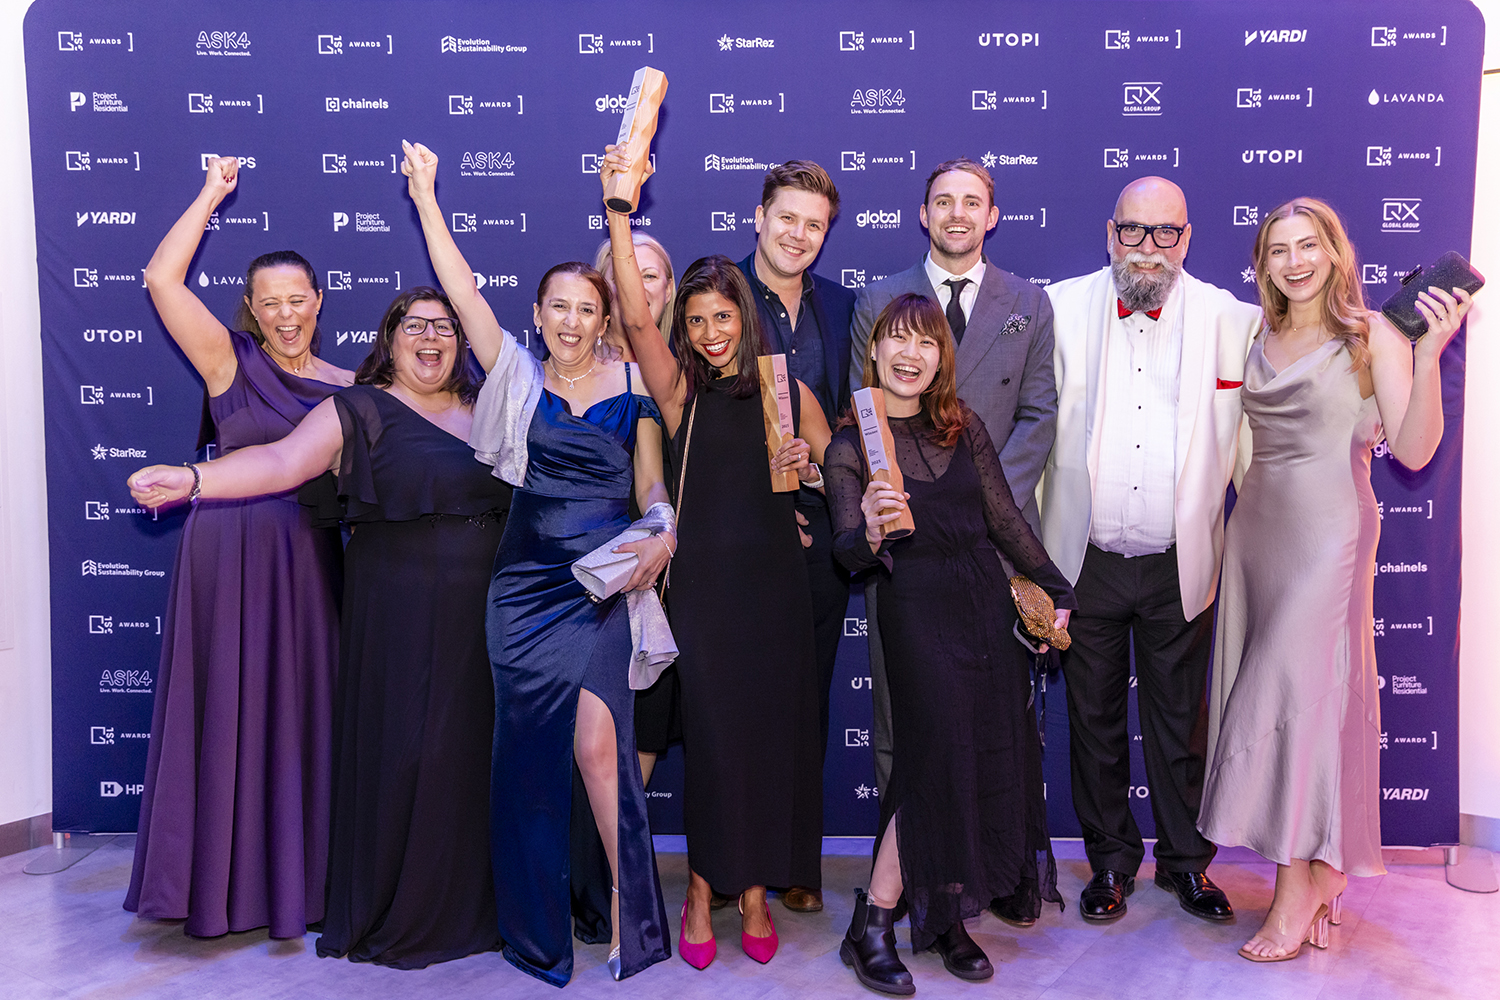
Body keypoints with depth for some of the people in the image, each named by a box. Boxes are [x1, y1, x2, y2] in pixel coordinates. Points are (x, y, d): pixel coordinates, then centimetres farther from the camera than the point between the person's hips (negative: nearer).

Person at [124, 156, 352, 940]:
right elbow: (161, 277, -9)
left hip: (306, 559, 2)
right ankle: (221, 880, 18)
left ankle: (296, 876, 20)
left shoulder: (346, 388, 8)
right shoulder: (230, 361, 1)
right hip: (229, 552, -2)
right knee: (225, 710, 4)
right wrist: (212, 195, -3)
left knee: (299, 713, 7)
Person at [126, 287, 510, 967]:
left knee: (475, 746, 6)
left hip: (484, 613, 4)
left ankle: (470, 903, 24)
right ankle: (391, 915, 16)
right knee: (401, 747, -2)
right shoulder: (359, 411, 0)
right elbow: (282, 460, -13)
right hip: (398, 613, -4)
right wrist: (192, 478, -27)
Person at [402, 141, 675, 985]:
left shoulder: (633, 385, 5)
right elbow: (463, 289, 2)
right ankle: (544, 920, 23)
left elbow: (653, 482, 8)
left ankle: (625, 903, 9)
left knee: (596, 742, -12)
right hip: (527, 582, 1)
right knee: (533, 749, 5)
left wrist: (664, 534, -12)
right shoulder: (518, 376, 7)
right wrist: (426, 195, 2)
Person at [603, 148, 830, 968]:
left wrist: (810, 468, -8)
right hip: (703, 582, -2)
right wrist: (619, 213, -22)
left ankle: (754, 886, 21)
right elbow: (635, 317, -13)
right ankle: (704, 886, 16)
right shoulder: (681, 390, 2)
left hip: (775, 581, 2)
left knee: (771, 731, 6)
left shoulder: (789, 393, 8)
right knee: (711, 731, -2)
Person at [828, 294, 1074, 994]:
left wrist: (1055, 590, 11)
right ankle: (872, 926, 4)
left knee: (994, 756, 4)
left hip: (988, 604, 5)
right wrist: (869, 530, -34)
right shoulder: (850, 445, -1)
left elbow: (1006, 520, 12)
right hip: (916, 613, -5)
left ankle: (948, 917, 20)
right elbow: (846, 549, -11)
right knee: (936, 759, -11)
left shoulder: (964, 427, 9)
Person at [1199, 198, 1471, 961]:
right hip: (1257, 527, 5)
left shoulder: (1371, 336, -5)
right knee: (1266, 694, 7)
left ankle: (1297, 890, 8)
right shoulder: (1260, 339, 11)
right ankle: (1319, 877, 23)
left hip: (1327, 533, -5)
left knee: (1293, 694, -6)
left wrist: (1429, 355, -24)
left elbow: (1413, 450, -14)